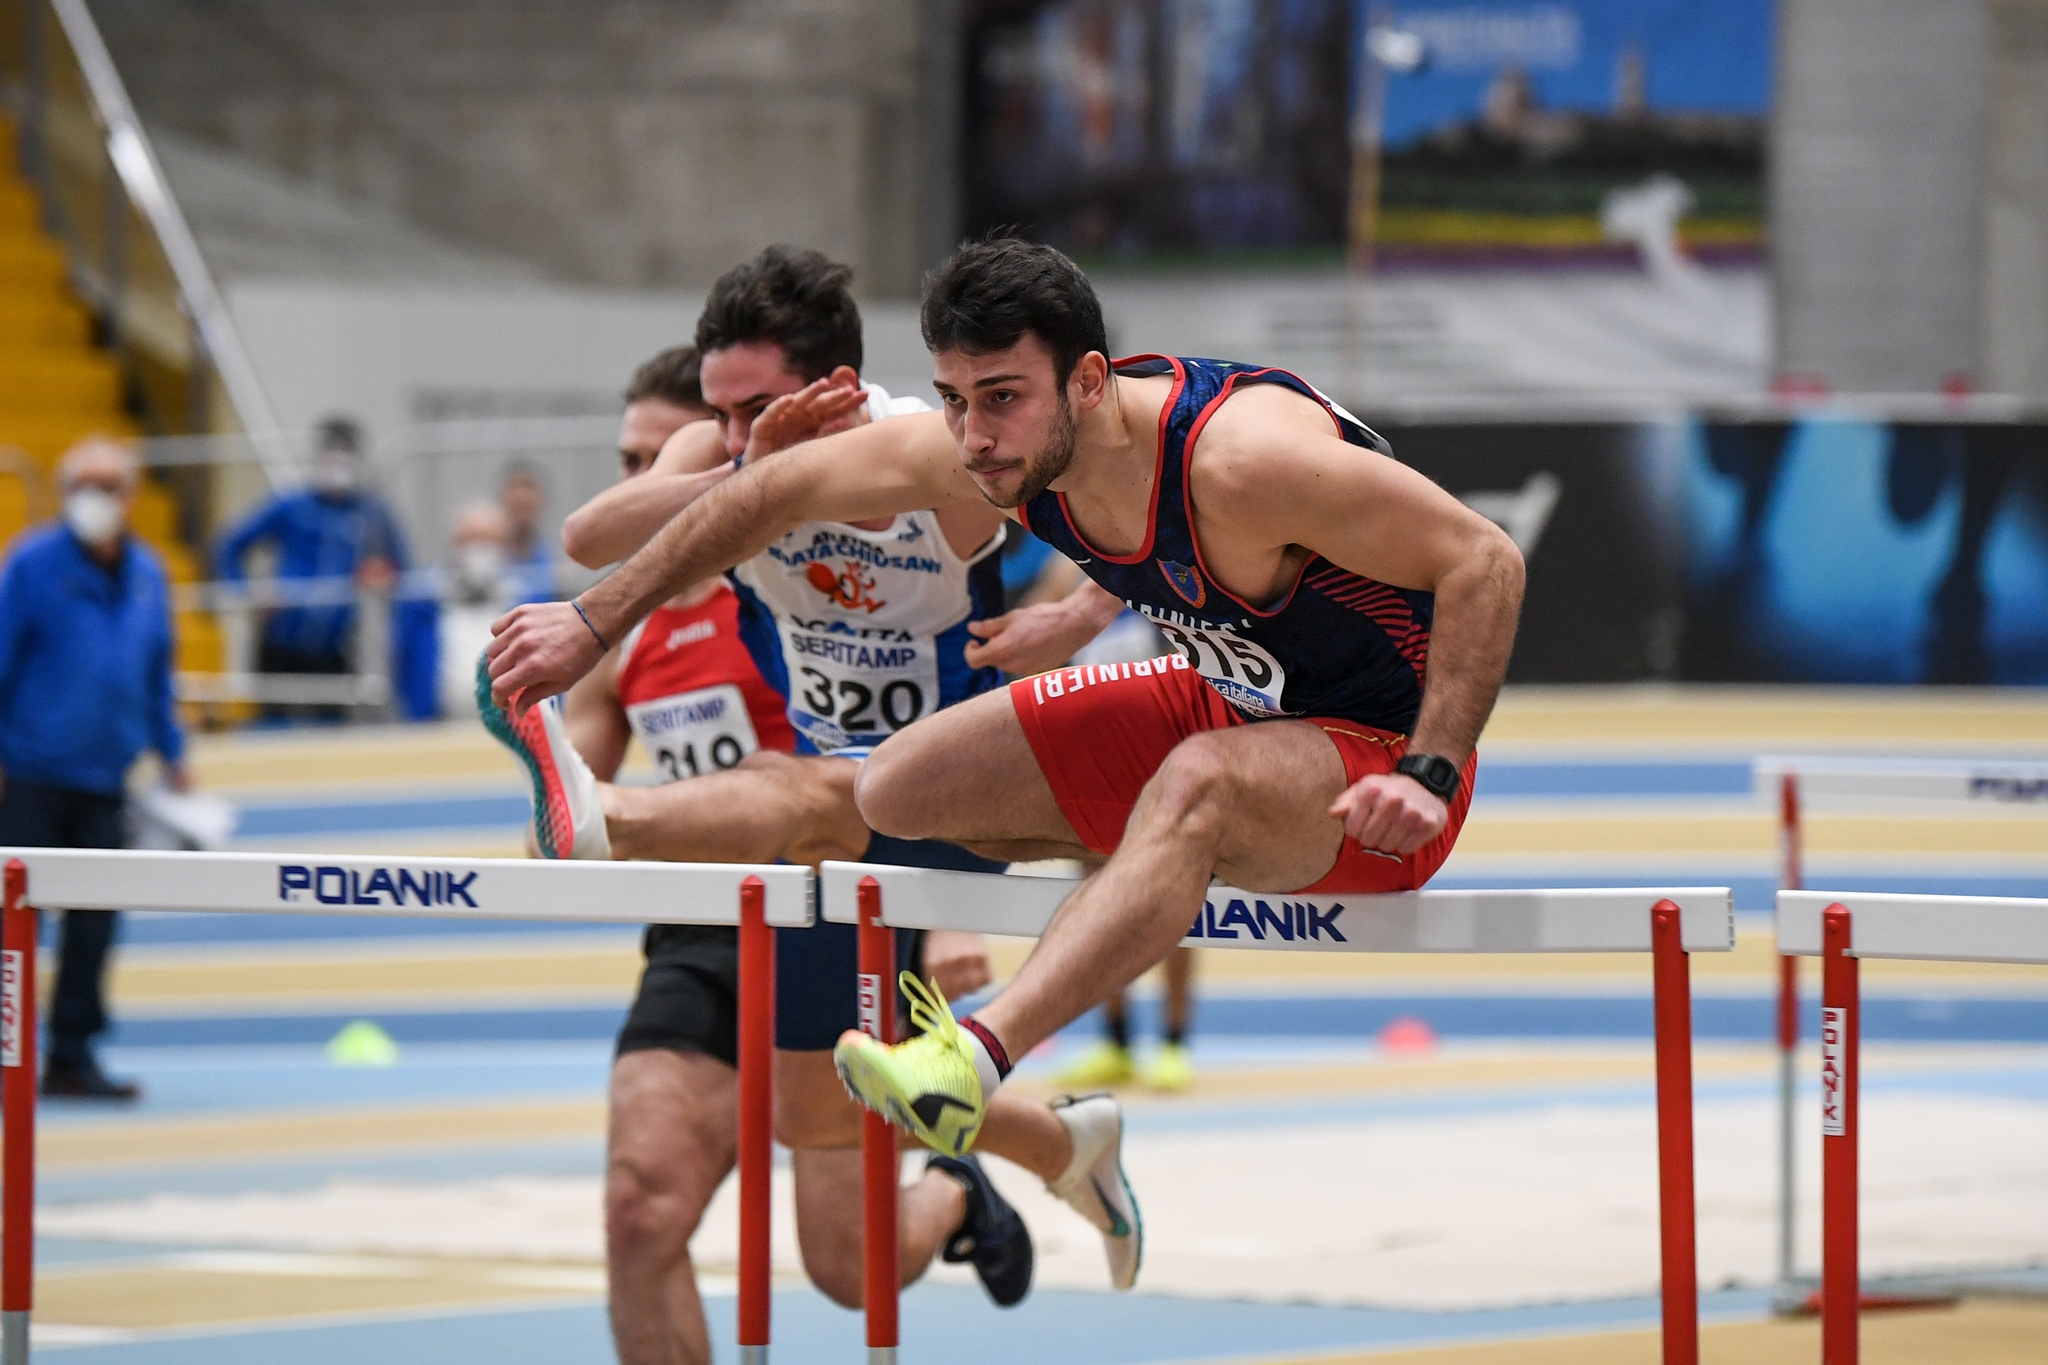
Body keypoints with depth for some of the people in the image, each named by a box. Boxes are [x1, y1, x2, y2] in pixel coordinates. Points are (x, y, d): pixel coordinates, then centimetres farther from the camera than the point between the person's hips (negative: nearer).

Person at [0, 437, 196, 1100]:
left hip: (105, 776, 5)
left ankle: (72, 1053, 12)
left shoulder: (146, 575, 10)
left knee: (94, 921, 5)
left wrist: (171, 753, 17)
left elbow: (156, 672, 19)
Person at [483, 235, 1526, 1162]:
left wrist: (1429, 775, -35)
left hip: (1381, 751, -8)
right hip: (1233, 702, 8)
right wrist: (592, 624, 8)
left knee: (1199, 782, -40)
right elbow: (783, 488, 4)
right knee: (899, 789, 2)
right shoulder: (983, 451, -12)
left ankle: (975, 1058, -53)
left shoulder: (1241, 458, -32)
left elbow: (1487, 561, -28)